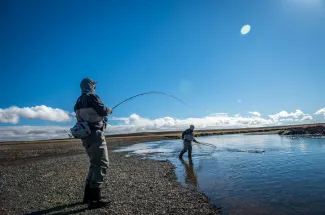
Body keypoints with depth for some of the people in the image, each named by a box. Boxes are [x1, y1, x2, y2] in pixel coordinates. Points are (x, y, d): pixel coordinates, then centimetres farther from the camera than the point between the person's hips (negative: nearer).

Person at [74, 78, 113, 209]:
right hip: (95, 134, -9)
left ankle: (88, 195, 21)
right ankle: (94, 199, -8)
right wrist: (109, 110, 4)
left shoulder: (78, 102, 19)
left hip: (85, 136, 9)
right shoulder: (92, 97, -7)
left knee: (95, 164, 17)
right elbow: (102, 111, -18)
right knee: (101, 164, -7)